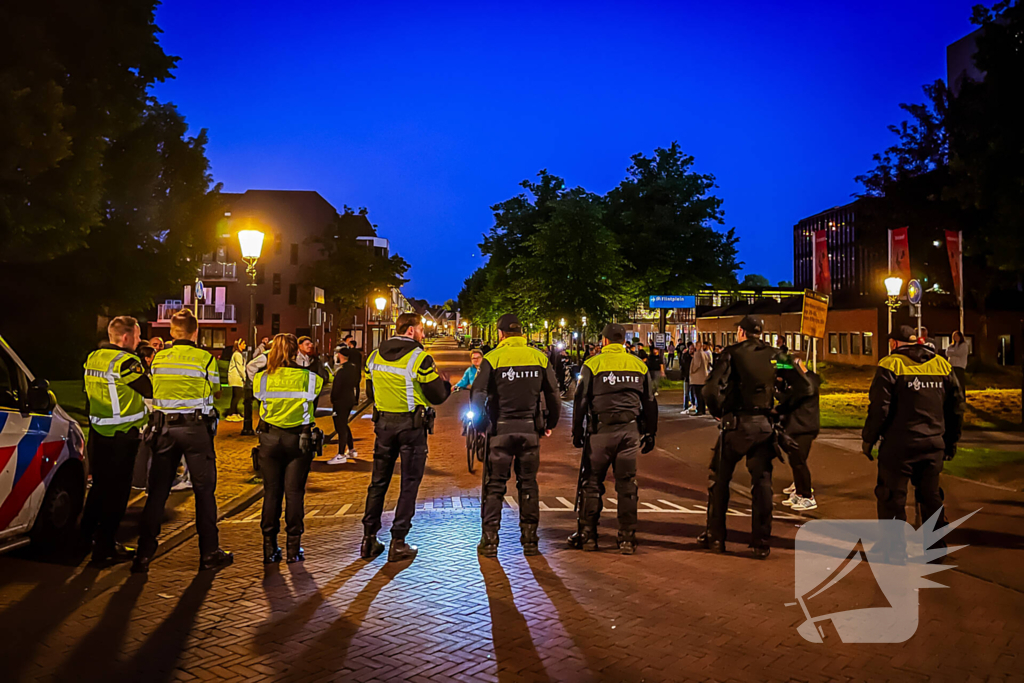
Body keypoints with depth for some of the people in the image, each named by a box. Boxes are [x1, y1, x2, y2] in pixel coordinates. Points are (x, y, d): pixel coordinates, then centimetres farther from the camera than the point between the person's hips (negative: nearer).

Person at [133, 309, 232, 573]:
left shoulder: (158, 358, 5)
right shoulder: (205, 358, -5)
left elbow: (154, 391, 14)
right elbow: (216, 392, 6)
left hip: (164, 428, 3)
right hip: (196, 428, -3)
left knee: (157, 491, 9)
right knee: (204, 490, 5)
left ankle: (144, 554, 10)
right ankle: (209, 553, 11)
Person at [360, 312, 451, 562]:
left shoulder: (374, 356, 5)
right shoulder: (420, 358, -13)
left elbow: (370, 392, 14)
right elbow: (437, 396, -11)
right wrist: (445, 384, 10)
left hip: (383, 423, 5)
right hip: (412, 425, -5)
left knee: (378, 482, 13)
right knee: (409, 484, 4)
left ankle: (369, 540, 17)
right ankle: (398, 543, 6)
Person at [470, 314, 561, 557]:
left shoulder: (493, 358, -6)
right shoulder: (539, 358, 3)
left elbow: (477, 396, -12)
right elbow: (554, 395, 4)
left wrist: (483, 423, 2)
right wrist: (550, 423, 16)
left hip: (500, 430, -2)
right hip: (530, 430, 3)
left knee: (494, 486, 6)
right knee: (528, 485, 12)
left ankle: (489, 541, 8)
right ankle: (530, 540, 16)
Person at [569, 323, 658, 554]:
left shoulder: (592, 364, -1)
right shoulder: (639, 365, 9)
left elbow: (581, 401, -2)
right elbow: (650, 402, 12)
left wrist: (577, 432, 5)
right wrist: (650, 434, 18)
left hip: (601, 430, -3)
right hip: (630, 430, 3)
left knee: (592, 483, 7)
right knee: (627, 485, 7)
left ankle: (587, 535, 13)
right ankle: (627, 539, 10)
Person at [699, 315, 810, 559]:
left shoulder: (733, 353, -5)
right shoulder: (775, 355, 6)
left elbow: (712, 389, -17)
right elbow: (804, 388, 3)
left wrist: (719, 411, 0)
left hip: (737, 424, -3)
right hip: (765, 426, 3)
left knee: (719, 479, 11)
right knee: (762, 482, 9)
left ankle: (715, 537, 18)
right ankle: (761, 543, 12)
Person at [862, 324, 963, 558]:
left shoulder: (890, 365, -9)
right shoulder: (942, 365, 7)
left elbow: (879, 408, -14)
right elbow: (956, 407, 11)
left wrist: (868, 438, -3)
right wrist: (951, 441, 20)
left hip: (899, 445, -5)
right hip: (933, 444, 5)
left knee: (892, 498, 6)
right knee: (931, 496, 17)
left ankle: (894, 549, 10)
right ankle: (937, 547, 23)